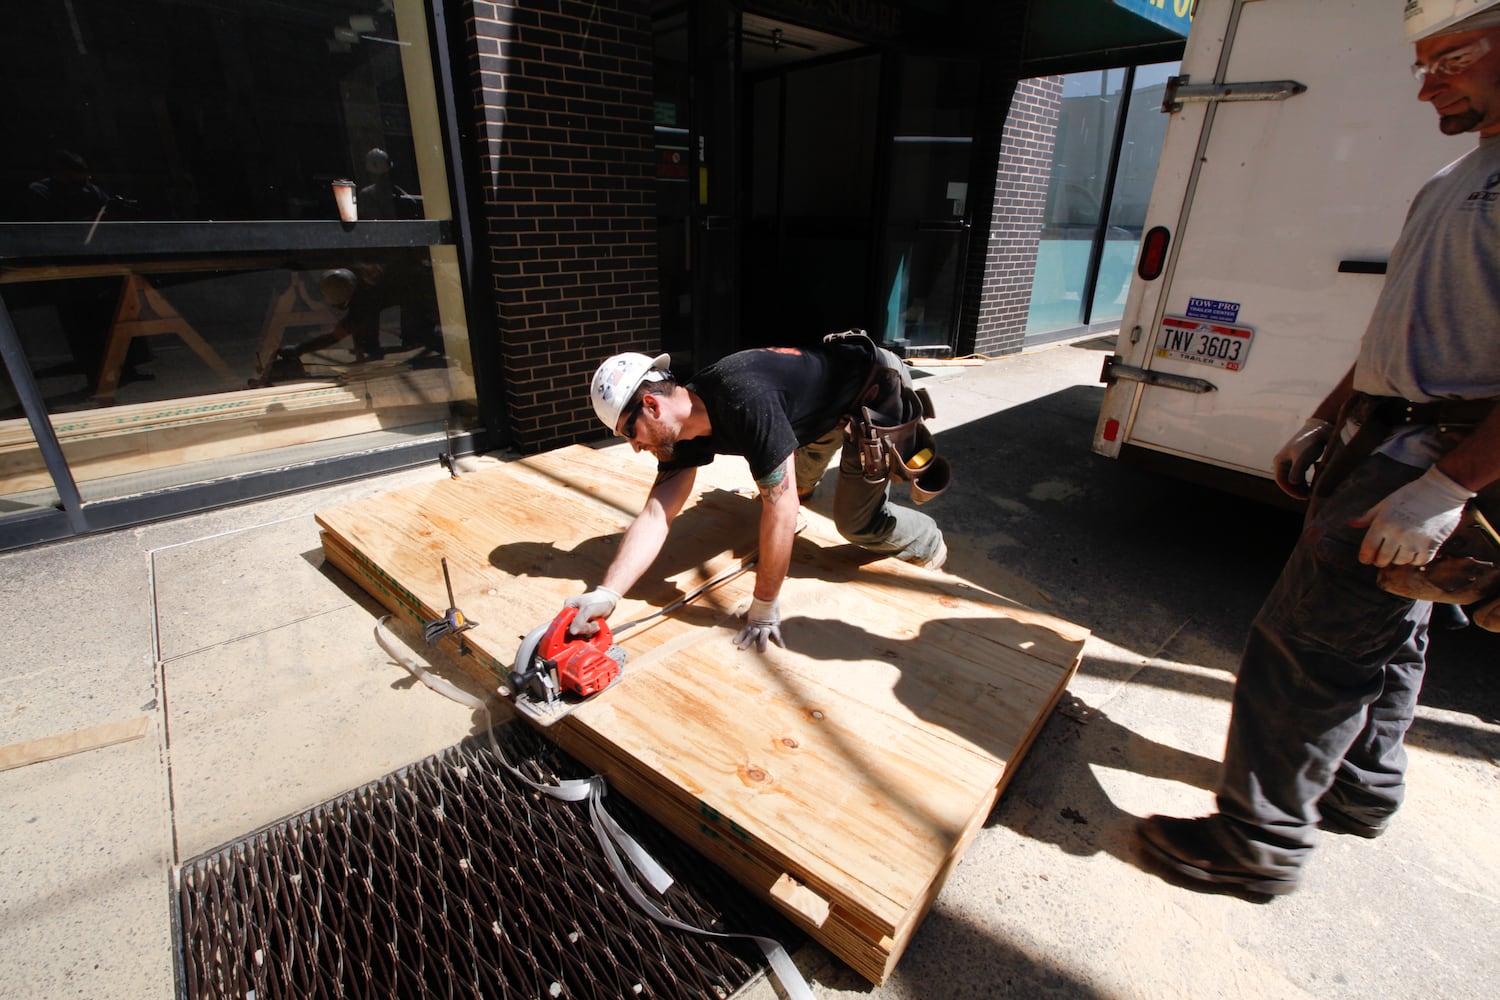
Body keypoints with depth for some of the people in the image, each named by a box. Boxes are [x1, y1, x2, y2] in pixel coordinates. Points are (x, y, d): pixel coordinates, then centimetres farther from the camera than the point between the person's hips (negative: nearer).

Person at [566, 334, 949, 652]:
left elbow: (781, 509, -42)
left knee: (856, 520, -10)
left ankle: (929, 544, 18)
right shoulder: (682, 433, -16)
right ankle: (806, 482, 64)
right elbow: (655, 515, -21)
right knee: (795, 482, 28)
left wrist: (764, 606, -33)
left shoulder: (744, 400, -42)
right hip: (826, 406, 8)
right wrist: (605, 593, -33)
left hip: (875, 383, -7)